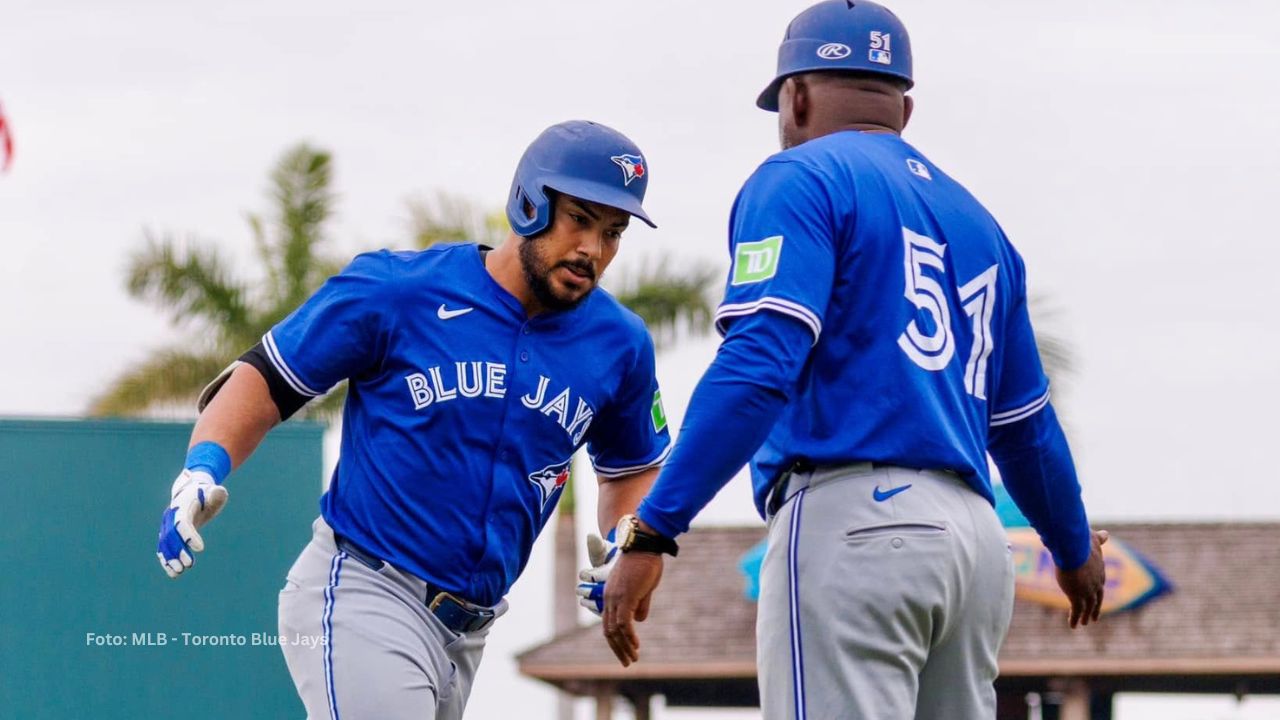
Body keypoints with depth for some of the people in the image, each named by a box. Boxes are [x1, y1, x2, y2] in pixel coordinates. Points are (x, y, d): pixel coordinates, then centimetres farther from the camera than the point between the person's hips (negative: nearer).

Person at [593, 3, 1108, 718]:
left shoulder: (801, 180, 3)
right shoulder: (977, 222, 24)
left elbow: (758, 367, -12)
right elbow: (1026, 425, 28)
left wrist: (653, 530, -16)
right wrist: (1074, 547, 44)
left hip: (853, 524, -7)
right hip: (978, 539, 7)